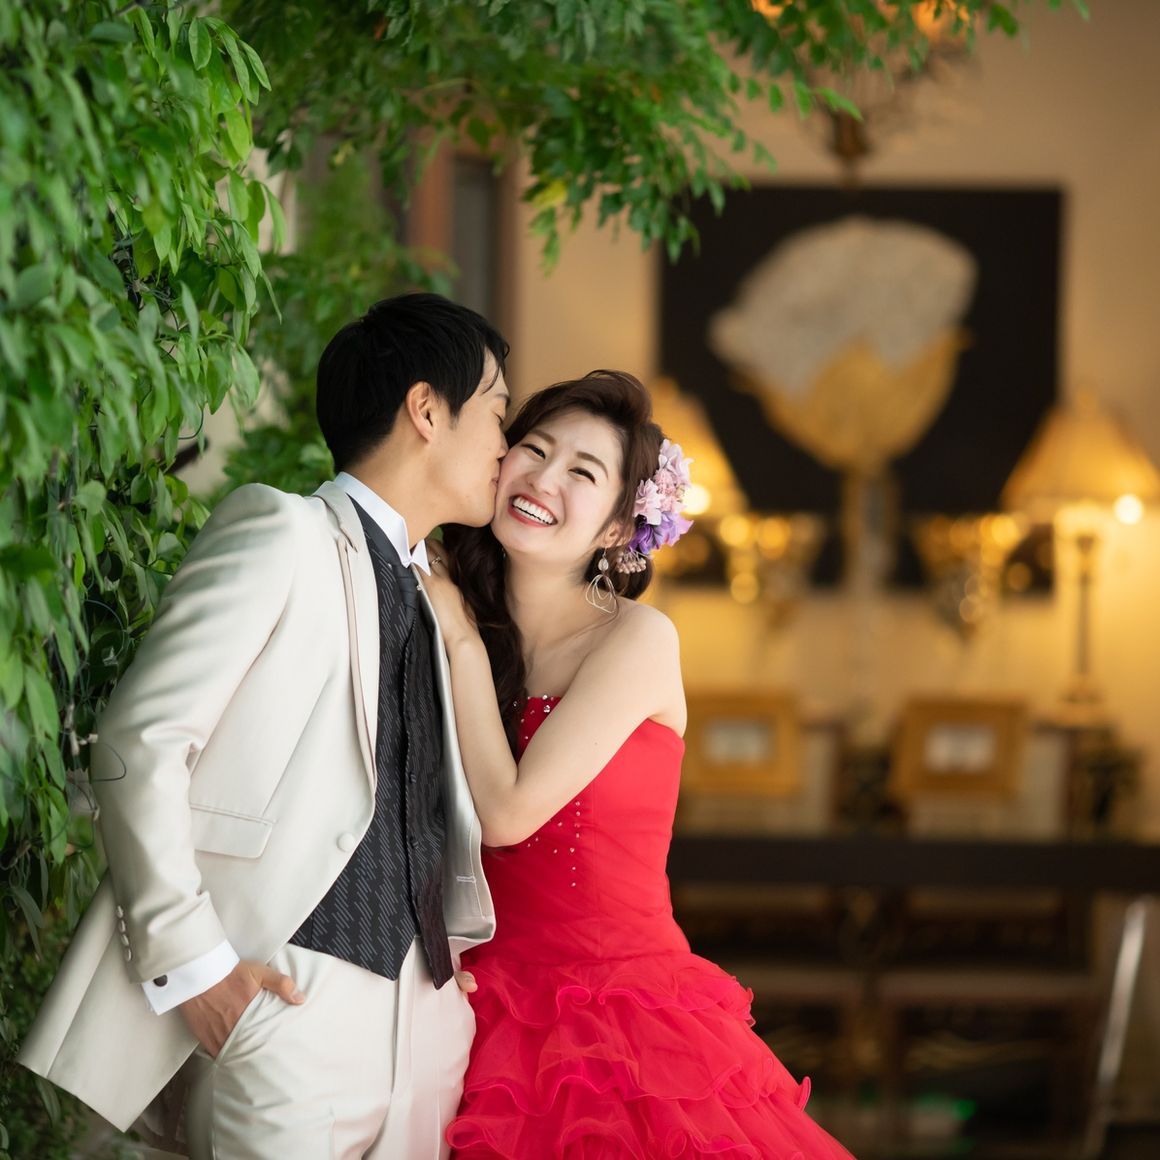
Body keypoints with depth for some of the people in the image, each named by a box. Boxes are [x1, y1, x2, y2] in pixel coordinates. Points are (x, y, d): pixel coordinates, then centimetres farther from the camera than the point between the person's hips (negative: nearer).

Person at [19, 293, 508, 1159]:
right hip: (292, 998, -7)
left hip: (427, 1003, 7)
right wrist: (190, 958, -13)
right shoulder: (283, 536, -2)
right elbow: (139, 743, -9)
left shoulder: (432, 592, 22)